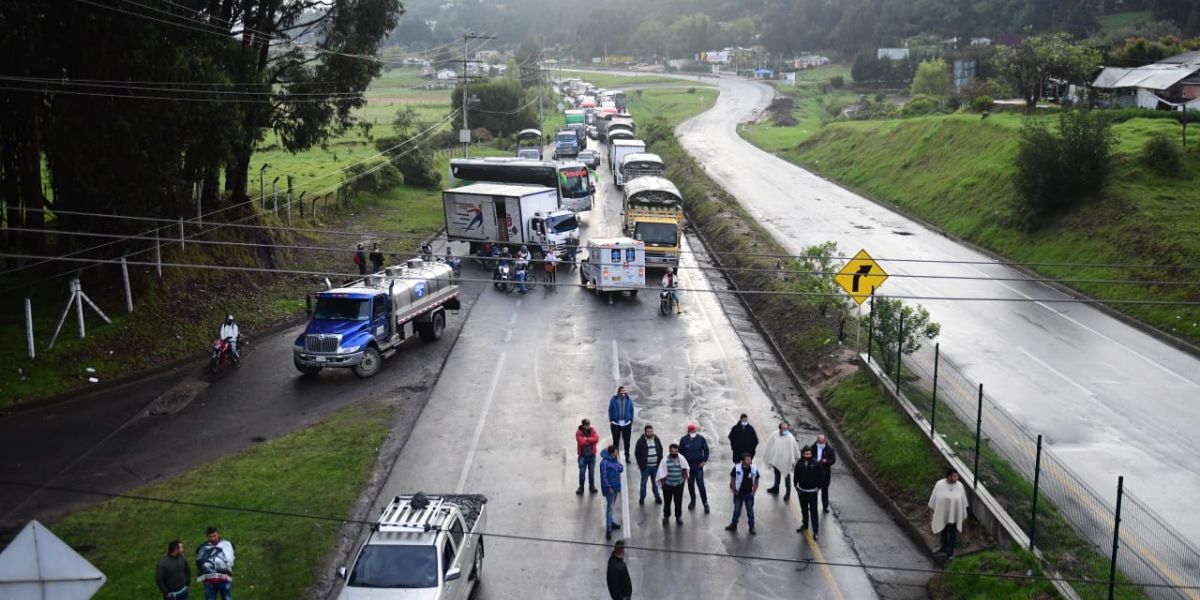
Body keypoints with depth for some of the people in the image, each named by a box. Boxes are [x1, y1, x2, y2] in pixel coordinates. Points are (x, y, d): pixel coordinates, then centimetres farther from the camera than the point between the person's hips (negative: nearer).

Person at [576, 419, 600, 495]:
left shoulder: (592, 430, -2)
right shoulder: (579, 432, -14)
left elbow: (596, 438, -17)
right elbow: (582, 442, -27)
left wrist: (587, 439, -23)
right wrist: (591, 441, -16)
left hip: (592, 455, 3)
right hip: (583, 455, -3)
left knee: (592, 471, 12)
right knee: (582, 472, 3)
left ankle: (592, 486, 28)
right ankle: (581, 487, 17)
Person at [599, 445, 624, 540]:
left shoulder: (615, 460, 5)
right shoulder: (604, 462, -21)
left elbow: (621, 469, 0)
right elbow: (603, 476, -22)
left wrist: (615, 467, -19)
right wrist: (609, 487, -21)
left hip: (615, 486, 8)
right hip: (609, 487, -8)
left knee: (612, 505, 22)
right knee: (609, 507, -7)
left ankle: (611, 522, 37)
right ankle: (608, 529, -5)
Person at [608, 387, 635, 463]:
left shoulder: (629, 400, 0)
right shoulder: (613, 399, -4)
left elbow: (631, 411, 6)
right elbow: (610, 410, 1)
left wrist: (631, 420, 1)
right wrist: (611, 420, -4)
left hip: (627, 423, 1)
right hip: (616, 423, -1)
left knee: (627, 441, 7)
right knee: (615, 441, 9)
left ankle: (627, 457, 19)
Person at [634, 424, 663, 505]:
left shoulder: (657, 439, 3)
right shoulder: (641, 441, -8)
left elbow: (660, 451, 11)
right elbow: (637, 453, -4)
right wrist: (641, 464, -10)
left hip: (656, 465, 3)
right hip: (646, 466, -3)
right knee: (643, 482, 6)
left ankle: (657, 496, 27)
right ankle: (642, 497, 20)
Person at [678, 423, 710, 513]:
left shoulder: (701, 439, -8)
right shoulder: (684, 440, -6)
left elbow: (706, 450, 3)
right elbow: (680, 451, 3)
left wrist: (704, 460, -6)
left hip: (698, 465, -2)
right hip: (688, 466, 2)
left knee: (700, 484, -6)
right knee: (690, 484, 13)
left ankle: (705, 503, 3)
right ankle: (692, 501, 30)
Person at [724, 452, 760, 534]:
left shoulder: (754, 469, -14)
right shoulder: (737, 468, -17)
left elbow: (756, 481, 0)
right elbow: (732, 480, -5)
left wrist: (753, 492, -2)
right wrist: (734, 491, -4)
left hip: (749, 494, 0)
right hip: (739, 494, 0)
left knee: (750, 511, 10)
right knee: (737, 510, 14)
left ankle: (752, 528, 24)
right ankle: (733, 525, 32)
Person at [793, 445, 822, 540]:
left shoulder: (815, 464, -14)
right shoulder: (799, 463, -7)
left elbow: (819, 476, -6)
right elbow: (796, 475, 3)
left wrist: (818, 487, -6)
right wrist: (796, 485, 2)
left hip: (812, 491, -3)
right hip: (802, 490, 3)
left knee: (813, 511, -1)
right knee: (804, 509, 20)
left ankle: (816, 531, 4)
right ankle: (804, 525, 40)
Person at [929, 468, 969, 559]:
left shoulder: (960, 486, -14)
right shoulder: (939, 484, -16)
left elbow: (963, 502, -4)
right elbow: (934, 500, -6)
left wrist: (964, 515, 3)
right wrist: (932, 513, 0)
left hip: (954, 515, -1)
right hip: (942, 514, 1)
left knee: (952, 533, 14)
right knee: (943, 532, 22)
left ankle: (950, 551, 34)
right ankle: (944, 548, 45)